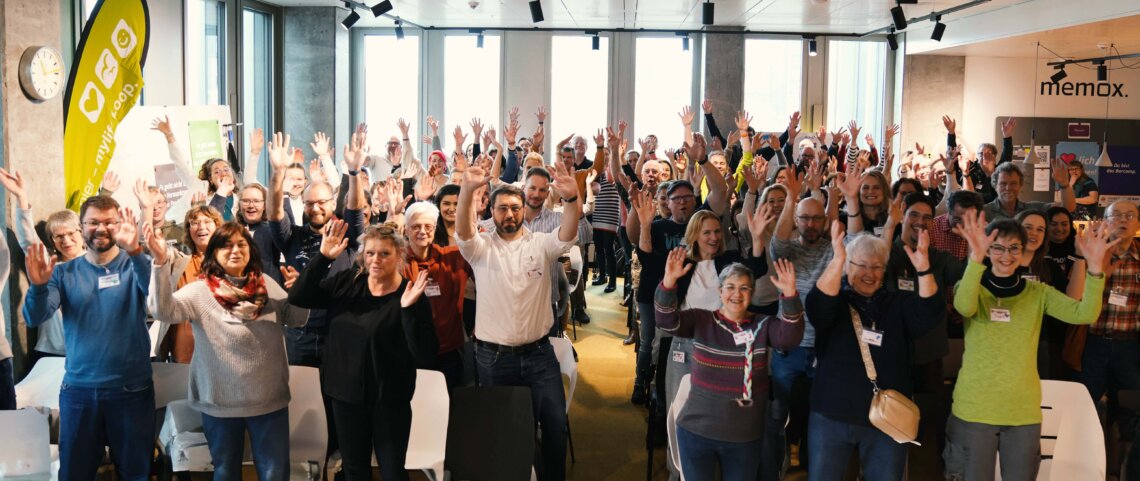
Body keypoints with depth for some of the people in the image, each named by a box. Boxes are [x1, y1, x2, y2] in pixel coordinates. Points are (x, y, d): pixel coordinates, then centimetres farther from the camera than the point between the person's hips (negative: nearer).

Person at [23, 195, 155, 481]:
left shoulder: (135, 266, -1)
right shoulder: (64, 273, 4)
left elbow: (157, 294, -22)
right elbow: (35, 318, -6)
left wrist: (135, 253, -39)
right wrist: (38, 286, -27)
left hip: (132, 389, -2)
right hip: (78, 389, 2)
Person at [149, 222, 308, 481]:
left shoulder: (268, 285, 2)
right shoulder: (200, 291, -8)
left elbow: (297, 318, 7)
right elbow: (164, 310, -23)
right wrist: (161, 263, -35)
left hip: (270, 400, 2)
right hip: (221, 403, -2)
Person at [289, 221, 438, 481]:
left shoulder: (411, 296, -14)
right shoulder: (345, 283, -2)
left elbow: (426, 357, -21)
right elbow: (298, 297, -9)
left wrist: (409, 309, -33)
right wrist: (324, 257, -19)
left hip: (389, 400, -3)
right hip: (346, 393, 4)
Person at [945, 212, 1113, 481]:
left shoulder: (1038, 292, 4)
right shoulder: (971, 287, -3)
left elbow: (1084, 314, -11)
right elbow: (965, 307, -27)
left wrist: (1094, 266, -25)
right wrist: (975, 258, -42)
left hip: (1024, 411, 3)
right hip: (974, 409, -2)